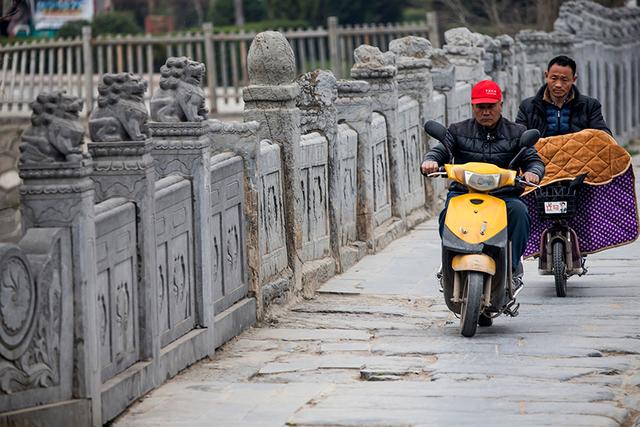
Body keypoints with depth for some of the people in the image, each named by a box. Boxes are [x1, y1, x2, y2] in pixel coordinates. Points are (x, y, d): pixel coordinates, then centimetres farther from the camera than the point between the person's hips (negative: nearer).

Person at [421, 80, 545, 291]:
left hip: (504, 195, 0)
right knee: (449, 213, -34)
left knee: (519, 211, -33)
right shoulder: (458, 131, 15)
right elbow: (440, 151, 6)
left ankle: (513, 265, -20)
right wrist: (430, 161, -20)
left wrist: (533, 172, -17)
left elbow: (533, 159, 8)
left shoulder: (516, 133, 14)